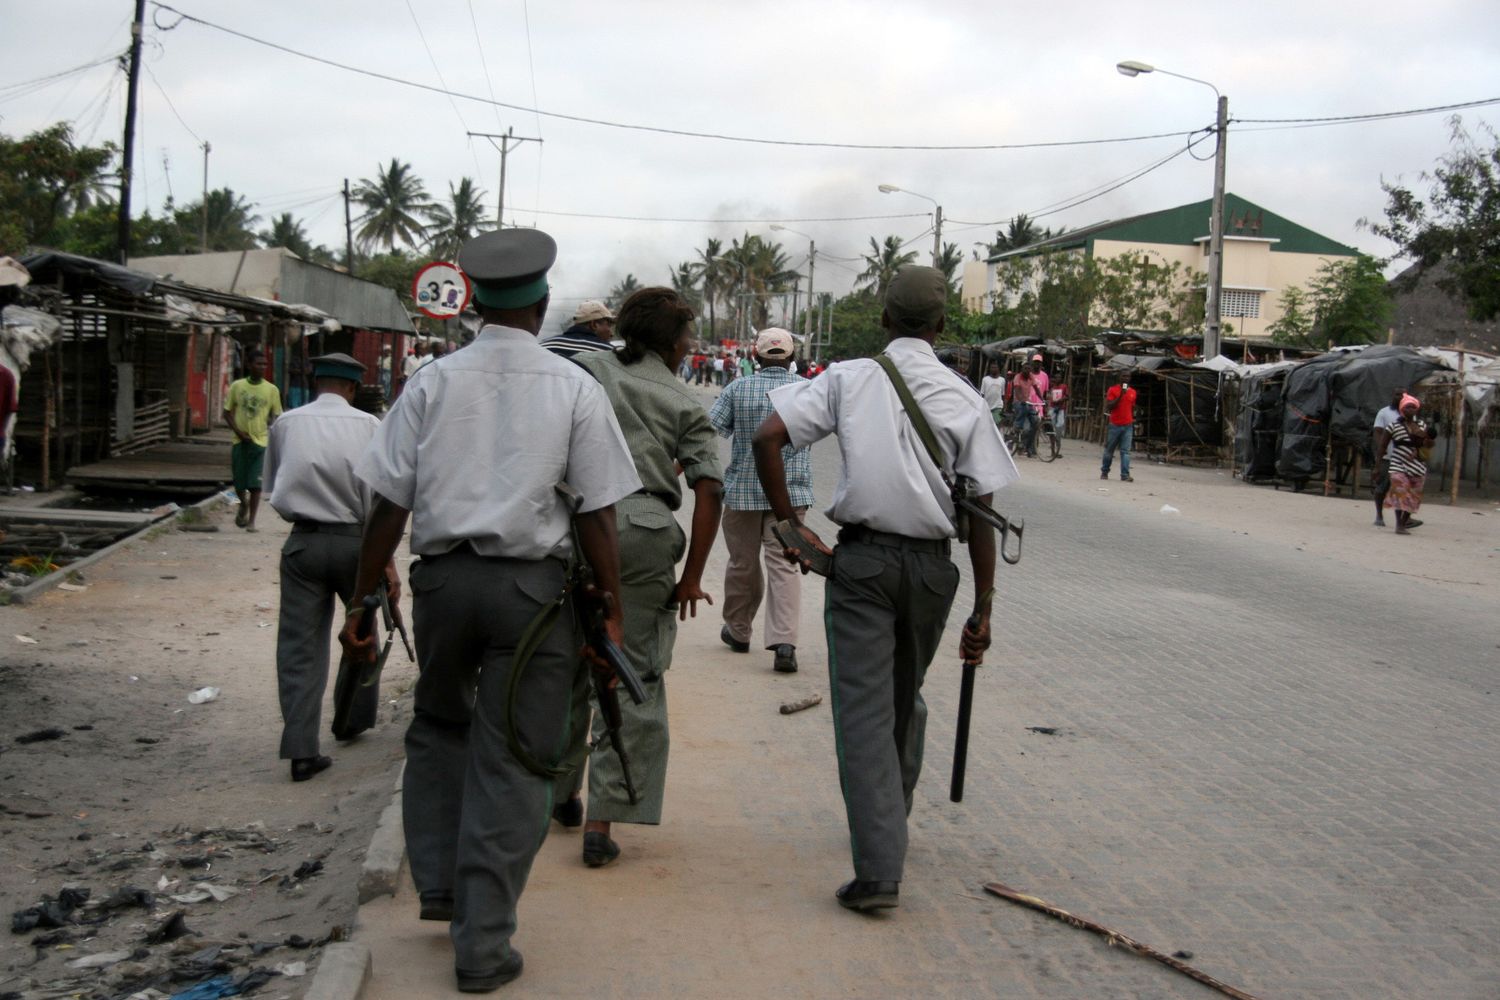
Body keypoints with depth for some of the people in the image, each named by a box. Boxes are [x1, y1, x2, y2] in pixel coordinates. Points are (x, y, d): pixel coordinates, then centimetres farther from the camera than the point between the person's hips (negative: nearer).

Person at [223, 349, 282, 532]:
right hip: (240, 441, 1)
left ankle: (251, 521, 1)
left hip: (261, 441, -1)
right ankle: (244, 504, 37)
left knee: (256, 485, -6)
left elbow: (276, 416, 7)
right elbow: (227, 412, 6)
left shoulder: (272, 390, 1)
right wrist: (238, 431, -8)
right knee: (239, 483, 7)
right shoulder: (237, 386, 1)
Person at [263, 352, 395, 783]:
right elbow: (378, 498, -8)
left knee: (299, 647, 2)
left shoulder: (287, 424, 3)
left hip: (303, 542, 1)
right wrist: (387, 561, -6)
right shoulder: (367, 426, -4)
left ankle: (301, 750, -3)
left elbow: (272, 492, 11)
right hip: (354, 541, -1)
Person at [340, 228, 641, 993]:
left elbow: (388, 506, 1)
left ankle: (438, 885, 28)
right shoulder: (574, 389, -2)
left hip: (443, 578, 2)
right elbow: (596, 516, -4)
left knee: (438, 729, 26)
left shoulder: (433, 382, 2)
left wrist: (362, 602, 9)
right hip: (532, 585, -2)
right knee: (511, 760, 5)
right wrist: (610, 612, 3)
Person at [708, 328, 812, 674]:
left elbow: (710, 430, -12)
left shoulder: (739, 389, -7)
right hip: (790, 493, 0)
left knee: (743, 563, 14)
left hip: (743, 490, 0)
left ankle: (738, 630, 29)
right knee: (784, 564, -3)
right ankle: (783, 641, -15)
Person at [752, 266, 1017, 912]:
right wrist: (983, 608, 4)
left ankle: (879, 871, -9)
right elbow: (980, 515, -1)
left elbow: (766, 438, -10)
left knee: (864, 710, -2)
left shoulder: (848, 379, -1)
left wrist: (790, 526, -2)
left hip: (861, 557, -2)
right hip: (931, 565, 2)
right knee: (906, 701, 22)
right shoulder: (963, 398, 1)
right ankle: (891, 826, 38)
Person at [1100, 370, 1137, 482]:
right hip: (1114, 425, -2)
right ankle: (1104, 472, 23)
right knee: (1109, 451, 7)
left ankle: (1125, 475, -12)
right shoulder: (1112, 390, -2)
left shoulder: (1133, 392, 11)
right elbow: (1109, 407, -11)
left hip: (1128, 426, 2)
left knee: (1126, 451, -6)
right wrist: (1120, 396, -19)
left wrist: (1133, 422, 18)